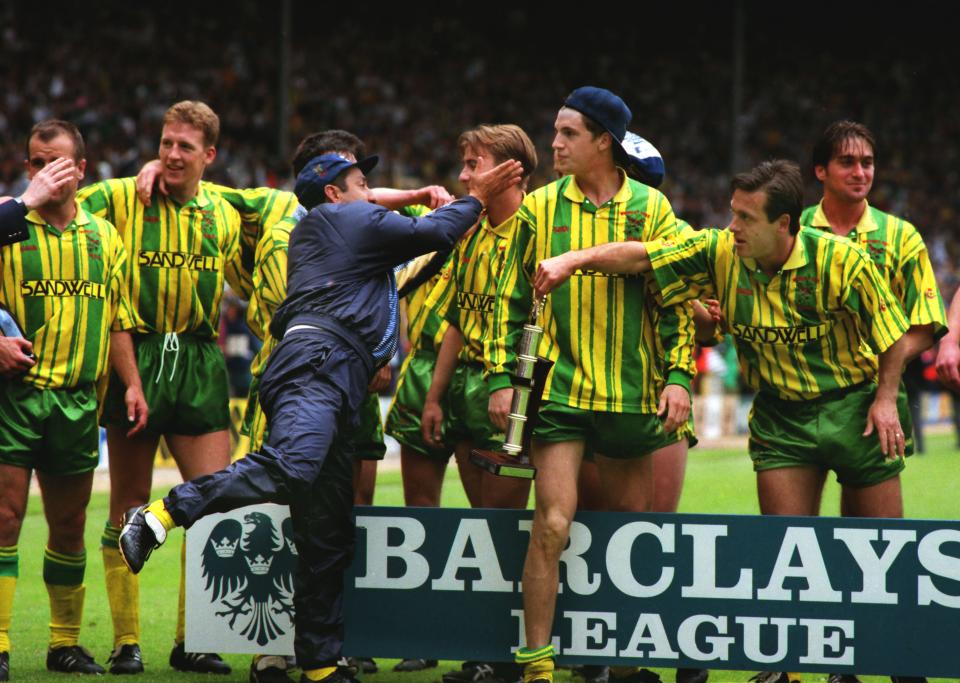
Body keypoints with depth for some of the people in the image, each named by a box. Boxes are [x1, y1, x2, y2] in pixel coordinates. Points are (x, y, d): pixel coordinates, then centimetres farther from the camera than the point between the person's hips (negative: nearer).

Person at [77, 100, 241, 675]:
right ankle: (126, 642, 11)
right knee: (129, 508, 3)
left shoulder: (225, 214, 9)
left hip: (199, 367, 3)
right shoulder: (119, 198, -2)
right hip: (135, 361, -3)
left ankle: (193, 640, 6)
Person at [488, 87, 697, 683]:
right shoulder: (540, 208, 3)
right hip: (558, 388, -1)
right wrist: (502, 377, 2)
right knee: (553, 523, -12)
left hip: (631, 392, 1)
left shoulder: (650, 208, 2)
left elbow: (678, 297, 4)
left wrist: (679, 375, -5)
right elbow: (510, 297, 8)